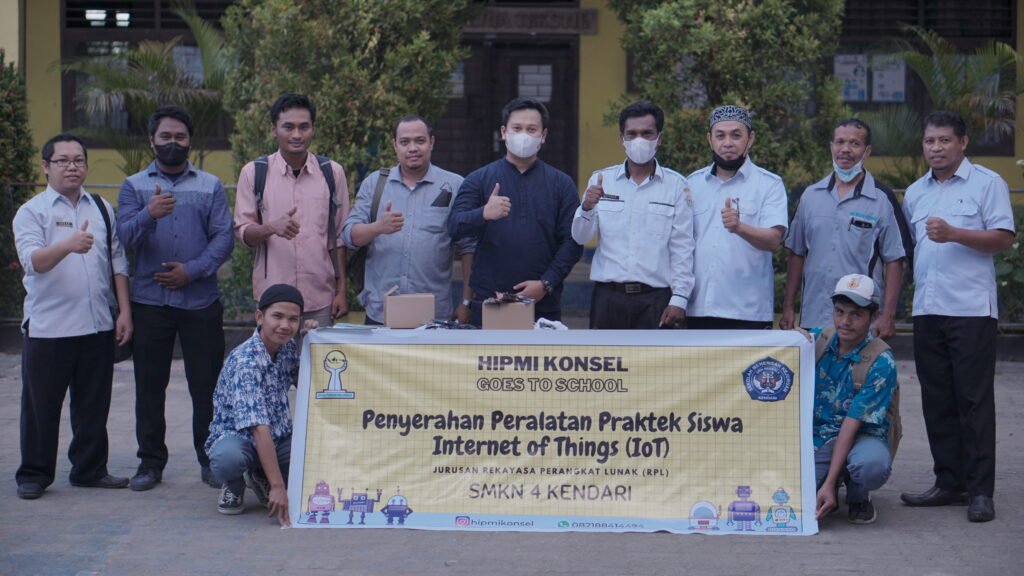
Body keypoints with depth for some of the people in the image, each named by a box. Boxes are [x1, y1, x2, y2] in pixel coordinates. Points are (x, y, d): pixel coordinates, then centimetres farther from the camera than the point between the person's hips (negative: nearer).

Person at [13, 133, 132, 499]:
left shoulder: (102, 208, 12)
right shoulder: (32, 212, -2)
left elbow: (117, 260, 14)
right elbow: (33, 261, -18)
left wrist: (125, 310, 6)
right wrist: (68, 245, -37)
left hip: (98, 326, 4)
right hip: (47, 328, -4)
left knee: (94, 404, 10)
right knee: (41, 405, 4)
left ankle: (90, 469, 23)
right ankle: (33, 475, 15)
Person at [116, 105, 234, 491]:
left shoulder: (210, 186, 10)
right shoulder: (134, 186, 10)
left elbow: (224, 238, 1)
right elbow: (124, 235, -6)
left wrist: (193, 270, -12)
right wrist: (149, 215, -26)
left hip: (201, 299, 0)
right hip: (149, 300, 1)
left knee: (207, 384, 1)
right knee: (149, 384, 4)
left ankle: (211, 459, 11)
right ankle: (151, 462, 13)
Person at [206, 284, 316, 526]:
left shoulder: (288, 347, -3)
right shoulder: (245, 361, -25)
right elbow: (259, 428, -31)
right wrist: (277, 486, -36)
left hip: (279, 439, 7)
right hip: (237, 436, -7)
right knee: (228, 457, -41)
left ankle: (260, 478, 9)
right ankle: (234, 486, -2)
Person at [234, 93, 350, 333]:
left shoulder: (332, 172, 5)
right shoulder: (254, 173, 2)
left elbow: (339, 236, 9)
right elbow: (242, 232, 2)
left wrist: (342, 290, 6)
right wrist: (271, 227, -19)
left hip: (320, 298, 1)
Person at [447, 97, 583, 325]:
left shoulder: (561, 184, 8)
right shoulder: (479, 179, 7)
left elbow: (572, 241, 3)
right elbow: (454, 227, -4)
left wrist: (546, 283, -10)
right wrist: (484, 214, -25)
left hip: (543, 305, 1)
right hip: (487, 304, 0)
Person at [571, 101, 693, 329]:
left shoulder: (676, 185, 3)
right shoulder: (601, 180, 8)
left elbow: (682, 247, 2)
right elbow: (580, 237, 3)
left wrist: (679, 299, -4)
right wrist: (586, 207, -18)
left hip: (655, 299, -1)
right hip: (609, 295, 2)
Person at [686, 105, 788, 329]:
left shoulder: (769, 184, 1)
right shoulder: (693, 183, 13)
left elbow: (773, 239, -12)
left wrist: (739, 227, -32)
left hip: (748, 312, -3)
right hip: (697, 309, 4)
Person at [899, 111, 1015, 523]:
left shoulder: (987, 183, -1)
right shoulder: (915, 193, 16)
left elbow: (1004, 239, -8)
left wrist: (954, 234, -18)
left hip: (971, 308, -6)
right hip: (927, 310, 6)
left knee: (974, 400, -5)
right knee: (937, 401, 8)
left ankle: (980, 491, -2)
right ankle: (949, 483, 16)